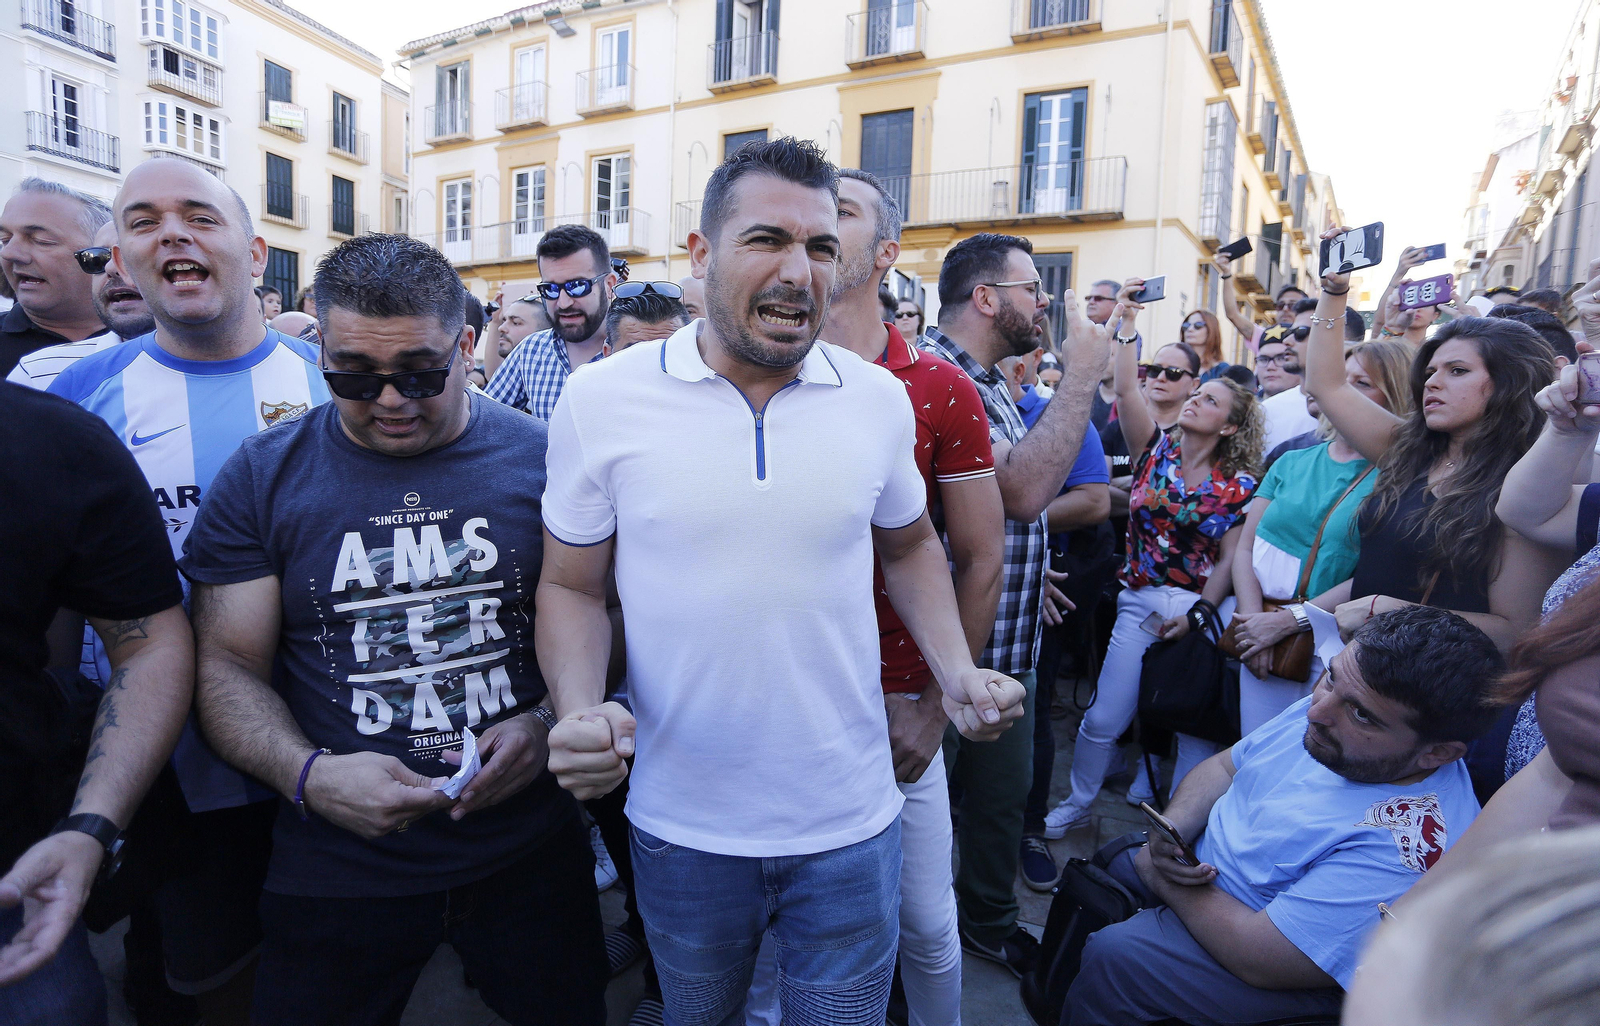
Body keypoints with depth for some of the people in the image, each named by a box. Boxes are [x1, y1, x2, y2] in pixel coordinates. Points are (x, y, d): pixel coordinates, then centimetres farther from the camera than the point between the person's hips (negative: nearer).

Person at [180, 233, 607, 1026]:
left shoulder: (540, 459, -5)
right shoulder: (263, 476, -3)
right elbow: (226, 663, -2)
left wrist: (548, 724, -15)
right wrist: (308, 774, -18)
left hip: (531, 853, 1)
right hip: (337, 866, 0)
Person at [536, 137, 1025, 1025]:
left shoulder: (880, 398, -5)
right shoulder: (600, 399, -11)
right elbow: (571, 586, -2)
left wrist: (955, 671, -4)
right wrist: (579, 712, -20)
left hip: (850, 825, 1)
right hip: (680, 830, 0)